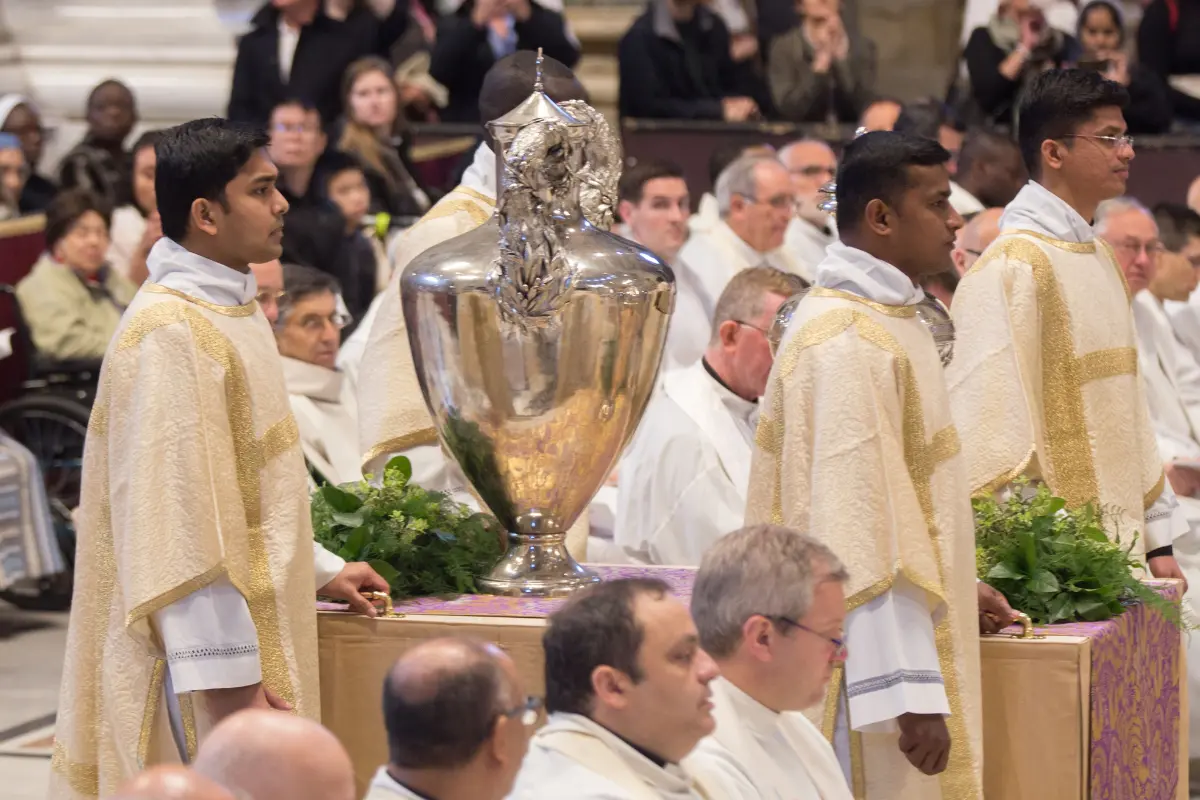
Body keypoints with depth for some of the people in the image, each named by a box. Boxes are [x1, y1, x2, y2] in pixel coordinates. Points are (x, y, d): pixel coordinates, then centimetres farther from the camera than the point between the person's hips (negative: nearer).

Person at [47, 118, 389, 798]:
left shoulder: (233, 310, 13)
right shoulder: (170, 333, -19)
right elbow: (174, 521, -22)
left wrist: (318, 569, 22)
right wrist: (229, 681, -23)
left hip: (257, 630, 10)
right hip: (203, 666, -10)